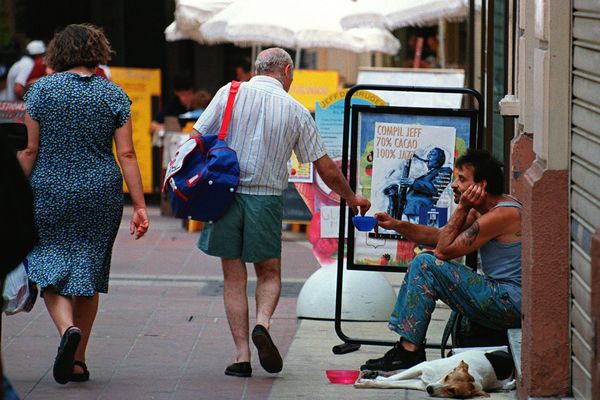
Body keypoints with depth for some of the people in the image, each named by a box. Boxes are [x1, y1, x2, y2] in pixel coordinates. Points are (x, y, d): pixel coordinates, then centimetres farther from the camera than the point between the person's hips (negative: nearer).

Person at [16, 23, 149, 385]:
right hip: (101, 194, 2)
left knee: (49, 266, 6)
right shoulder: (114, 95, 0)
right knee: (88, 268, 11)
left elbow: (29, 150, -4)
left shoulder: (42, 89, -3)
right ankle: (78, 361, 12)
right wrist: (140, 206, -2)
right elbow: (127, 155, -4)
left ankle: (67, 327, -23)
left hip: (50, 192, -2)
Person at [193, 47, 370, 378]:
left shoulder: (230, 93, 1)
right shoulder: (295, 111, 3)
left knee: (234, 277, 7)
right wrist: (351, 198, 23)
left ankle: (242, 355, 2)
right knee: (269, 272, 15)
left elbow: (197, 140, -3)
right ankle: (262, 324, -13)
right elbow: (326, 168, 8)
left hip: (225, 193, 0)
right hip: (266, 199, 0)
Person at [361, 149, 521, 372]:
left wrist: (461, 208, -11)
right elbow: (438, 236, 17)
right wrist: (395, 225, 7)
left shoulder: (502, 215, -19)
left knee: (426, 264, -13)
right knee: (421, 265, 12)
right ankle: (408, 348, 6)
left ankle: (408, 352, -12)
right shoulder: (481, 211, 13)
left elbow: (444, 250, -17)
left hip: (509, 304, -10)